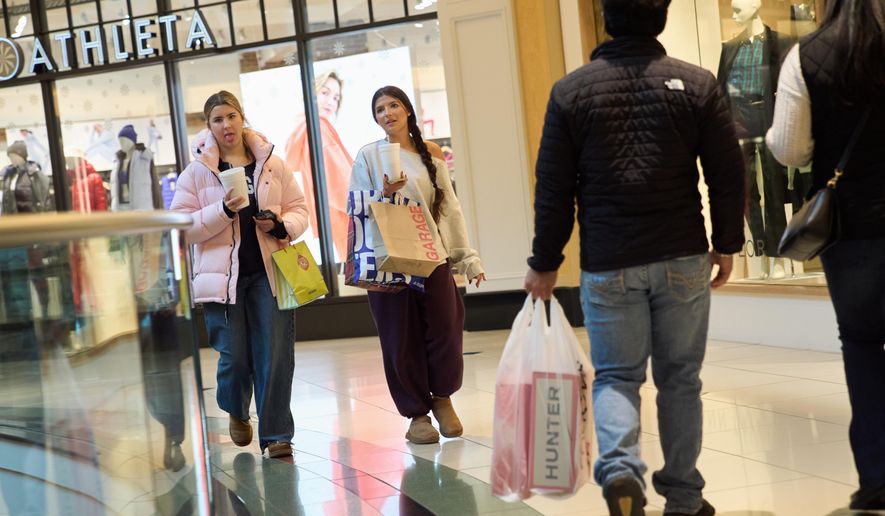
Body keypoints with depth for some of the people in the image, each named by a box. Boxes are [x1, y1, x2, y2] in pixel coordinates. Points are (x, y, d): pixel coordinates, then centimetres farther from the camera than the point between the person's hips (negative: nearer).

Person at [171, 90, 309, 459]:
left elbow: (299, 210, 12)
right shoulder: (197, 171, 1)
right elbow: (182, 227, -3)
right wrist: (224, 210, -16)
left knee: (275, 356, -3)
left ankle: (276, 434, 8)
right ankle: (236, 411, 33)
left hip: (269, 272, 1)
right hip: (224, 276, -1)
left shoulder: (271, 164, 8)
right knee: (234, 358, 0)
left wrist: (280, 225, -9)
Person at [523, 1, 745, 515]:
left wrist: (545, 264, 8)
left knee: (616, 375, 11)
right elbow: (728, 173, 0)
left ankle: (620, 468, -12)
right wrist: (727, 243, 13)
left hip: (608, 264, 0)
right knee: (680, 378, 11)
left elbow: (553, 189, -1)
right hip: (683, 259, 1)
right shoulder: (698, 83, -2)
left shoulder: (571, 91, -3)